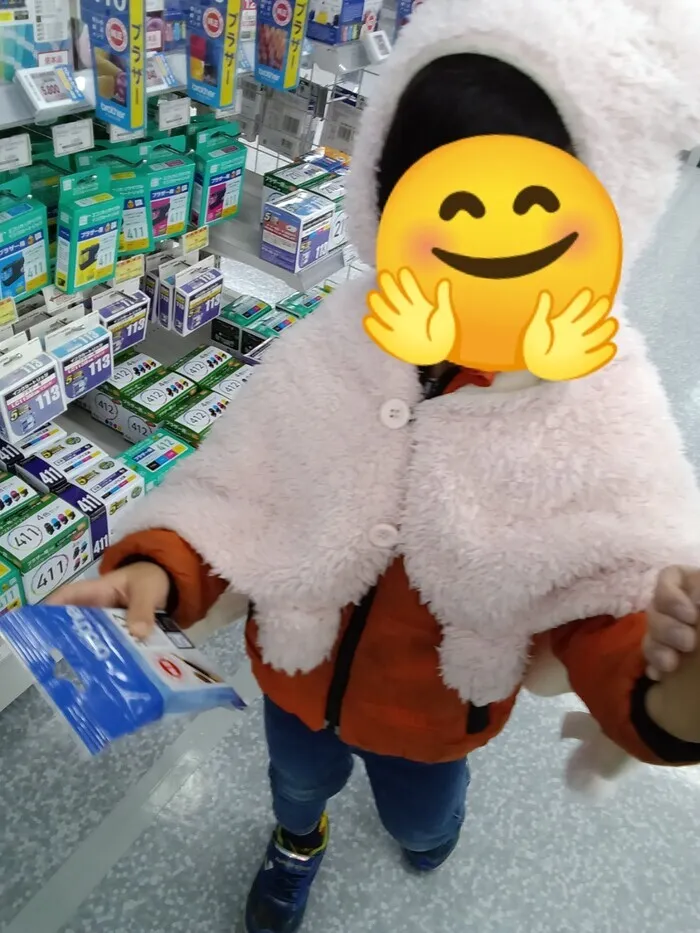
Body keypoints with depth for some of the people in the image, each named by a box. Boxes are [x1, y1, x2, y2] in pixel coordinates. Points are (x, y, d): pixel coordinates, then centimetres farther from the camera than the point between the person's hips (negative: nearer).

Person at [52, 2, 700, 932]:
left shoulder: (601, 418, -27)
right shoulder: (331, 349, -24)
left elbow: (609, 613, -27)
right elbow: (240, 491, -16)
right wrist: (157, 571, -35)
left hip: (437, 711, 0)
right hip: (297, 673, 1)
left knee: (420, 819, 33)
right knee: (299, 779, 33)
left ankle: (431, 812, 74)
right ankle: (298, 840, 72)